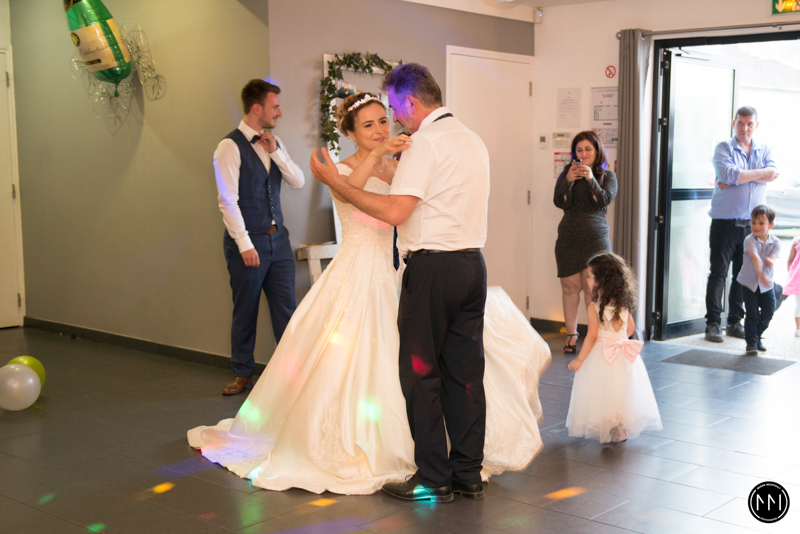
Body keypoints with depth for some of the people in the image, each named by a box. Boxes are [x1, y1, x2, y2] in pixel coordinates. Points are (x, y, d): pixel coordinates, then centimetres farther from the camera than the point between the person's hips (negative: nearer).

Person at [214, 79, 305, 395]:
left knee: (286, 307, 6)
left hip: (278, 238, 6)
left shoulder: (273, 144, 11)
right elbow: (228, 201, -15)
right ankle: (242, 374, 20)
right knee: (245, 310, 6)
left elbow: (299, 182, 4)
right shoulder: (230, 147, -10)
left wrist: (275, 151, -8)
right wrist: (245, 245, -18)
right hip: (248, 241, -6)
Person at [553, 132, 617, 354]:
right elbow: (559, 202, -1)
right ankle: (571, 335, 8)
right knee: (570, 286, 0)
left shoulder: (607, 176, 8)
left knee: (592, 287, -6)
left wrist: (591, 179, -19)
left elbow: (604, 200, -8)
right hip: (568, 238, 2)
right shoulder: (567, 173, 11)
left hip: (595, 238, -2)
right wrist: (568, 181, -16)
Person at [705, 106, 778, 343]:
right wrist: (760, 173, -6)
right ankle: (713, 323, 0)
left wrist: (738, 178, -15)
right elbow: (728, 174, -17)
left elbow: (773, 173, -7)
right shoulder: (724, 148, 1)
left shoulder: (764, 150, 12)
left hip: (752, 224, 4)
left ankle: (735, 322, 16)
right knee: (718, 273, -4)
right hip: (725, 222, -4)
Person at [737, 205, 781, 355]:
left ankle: (757, 336, 27)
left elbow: (772, 259, -18)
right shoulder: (749, 240, -13)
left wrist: (770, 261, -44)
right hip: (749, 282, -3)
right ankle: (751, 341, 7)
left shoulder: (775, 242, -3)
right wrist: (760, 274, -42)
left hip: (767, 284, 3)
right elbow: (755, 257, -28)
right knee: (752, 313, -5)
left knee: (768, 311, 3)